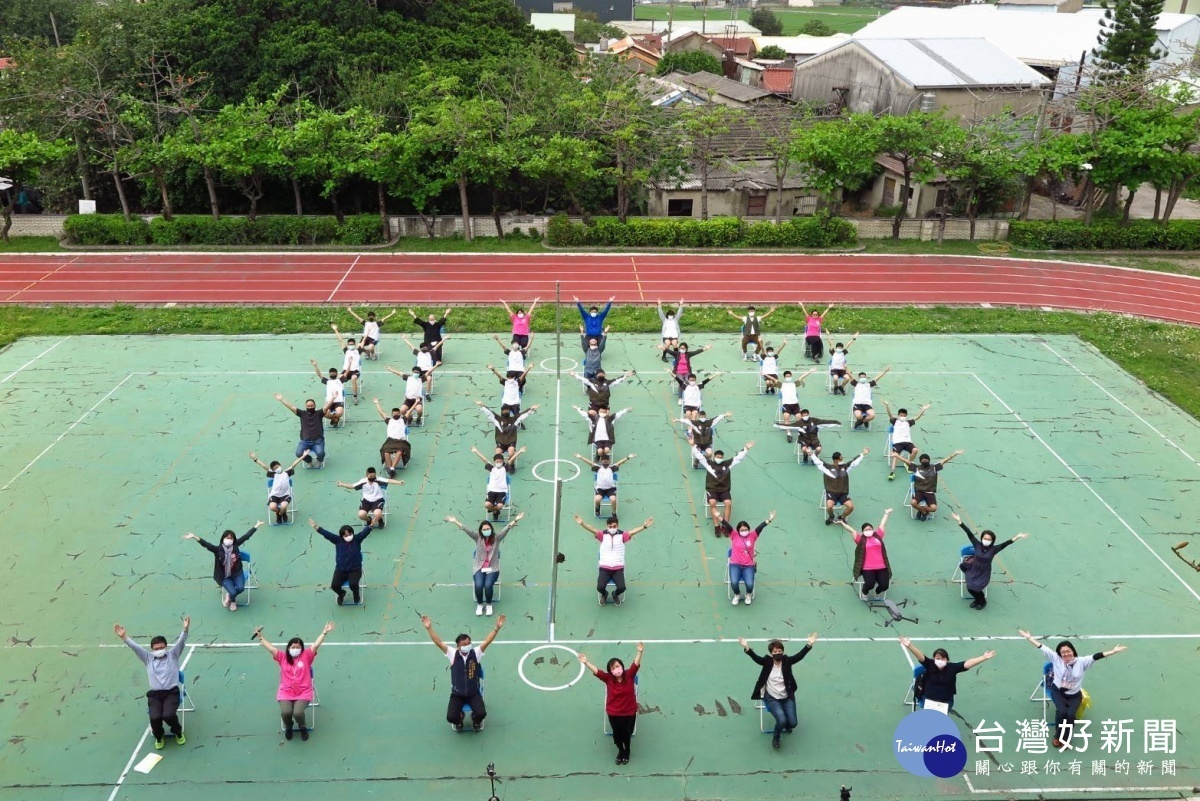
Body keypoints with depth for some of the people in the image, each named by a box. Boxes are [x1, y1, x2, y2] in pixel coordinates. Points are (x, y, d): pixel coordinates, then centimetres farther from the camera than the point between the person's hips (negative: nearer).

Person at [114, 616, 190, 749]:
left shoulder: (172, 655, 9)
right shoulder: (148, 658, 14)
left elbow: (180, 642, -6)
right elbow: (135, 647, 4)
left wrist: (185, 629, -26)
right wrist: (124, 637, -12)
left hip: (172, 692, -2)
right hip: (154, 694, 2)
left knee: (168, 715, -26)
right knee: (155, 717, -23)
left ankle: (178, 732, 8)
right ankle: (159, 736, 12)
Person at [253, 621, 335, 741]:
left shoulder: (306, 656, 2)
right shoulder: (283, 657, 6)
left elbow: (316, 645, -6)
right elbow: (270, 647, 4)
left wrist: (324, 632, -16)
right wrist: (260, 637, -2)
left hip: (303, 692, -2)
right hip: (286, 692, 2)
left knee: (298, 713, -24)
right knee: (285, 712, -23)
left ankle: (303, 727, 13)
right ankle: (288, 726, 15)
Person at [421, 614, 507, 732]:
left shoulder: (476, 652, -7)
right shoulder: (453, 654, -7)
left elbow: (487, 641, -17)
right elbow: (439, 643, -13)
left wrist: (497, 628, -30)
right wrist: (429, 628, -24)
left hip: (474, 693, 0)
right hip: (457, 694, 0)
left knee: (481, 713, -22)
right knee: (451, 717, -20)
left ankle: (476, 721, 18)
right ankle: (459, 720, 21)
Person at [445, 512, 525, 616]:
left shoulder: (496, 537, -3)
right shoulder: (478, 537, -1)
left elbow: (506, 529, -16)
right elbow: (466, 530, -12)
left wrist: (515, 520, -31)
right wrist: (455, 522, -25)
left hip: (492, 568, -1)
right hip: (479, 567, 1)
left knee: (488, 585, -26)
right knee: (478, 585, -25)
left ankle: (489, 605, 2)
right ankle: (479, 604, 3)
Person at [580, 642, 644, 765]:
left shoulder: (629, 675, -15)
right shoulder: (608, 678, -14)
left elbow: (636, 664, -26)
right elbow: (596, 671, -23)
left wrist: (640, 652, -43)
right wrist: (586, 663, -37)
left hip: (629, 712, 0)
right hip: (613, 713, 1)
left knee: (627, 734, 15)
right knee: (617, 733, 14)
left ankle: (627, 752, 45)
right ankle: (620, 751, 45)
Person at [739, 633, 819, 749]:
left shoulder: (787, 661, -7)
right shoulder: (767, 662, -10)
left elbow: (800, 656, -19)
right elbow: (756, 657, -25)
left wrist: (809, 644, -35)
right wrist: (747, 648, -45)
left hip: (787, 697, 2)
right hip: (772, 698, -2)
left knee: (793, 723, -7)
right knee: (782, 720, -23)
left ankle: (786, 726, 32)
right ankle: (776, 738, 8)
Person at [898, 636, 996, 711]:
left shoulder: (952, 667, -8)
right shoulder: (930, 665, -11)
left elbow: (967, 664, -15)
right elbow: (920, 656, -25)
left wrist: (984, 658, -23)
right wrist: (909, 646, -43)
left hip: (946, 701, 1)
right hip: (929, 699, -1)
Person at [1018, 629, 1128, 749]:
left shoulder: (1082, 661, -8)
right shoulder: (1056, 658, -7)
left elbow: (1096, 656, -19)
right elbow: (1043, 648, -10)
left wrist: (1113, 652, -29)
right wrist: (1029, 637, -12)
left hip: (1075, 695, 0)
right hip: (1058, 692, 0)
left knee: (1070, 714, -23)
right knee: (1062, 711, -25)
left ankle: (1066, 738, 2)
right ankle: (1058, 737, -2)